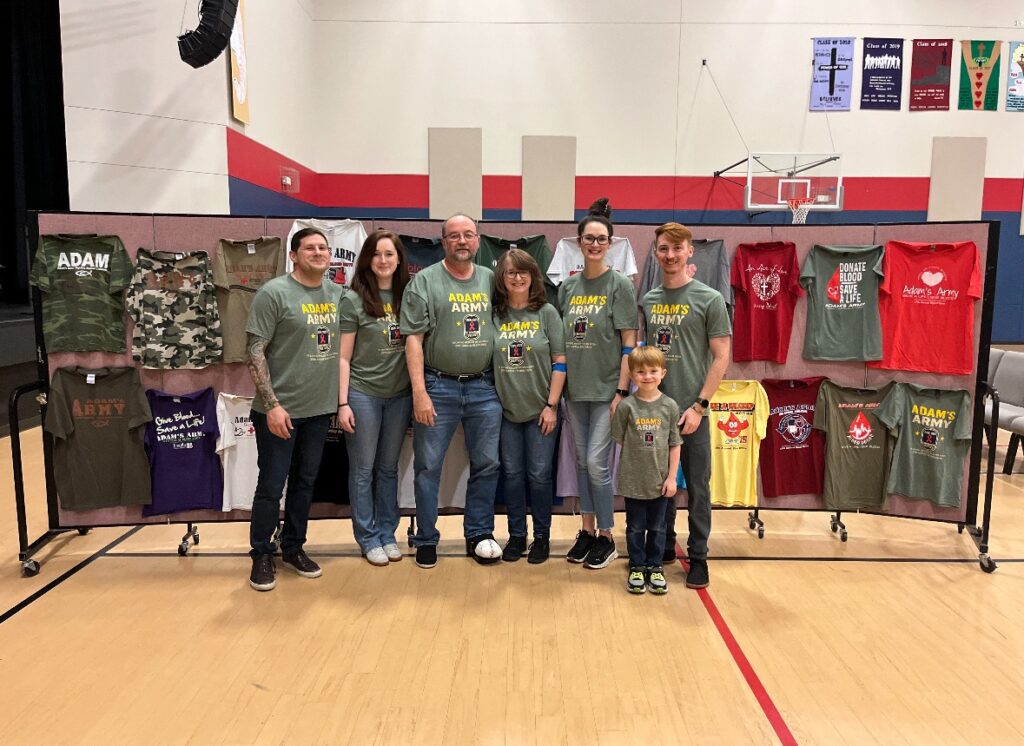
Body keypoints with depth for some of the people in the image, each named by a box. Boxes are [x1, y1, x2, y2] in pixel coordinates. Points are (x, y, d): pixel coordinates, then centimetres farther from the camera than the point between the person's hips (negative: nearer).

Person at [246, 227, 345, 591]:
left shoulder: (338, 294, 7)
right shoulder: (274, 293, -9)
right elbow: (255, 351, -12)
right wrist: (271, 404, -17)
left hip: (320, 408, 5)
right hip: (280, 409, -5)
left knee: (305, 482, 15)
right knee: (271, 486, 5)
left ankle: (294, 548, 31)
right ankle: (262, 555, 21)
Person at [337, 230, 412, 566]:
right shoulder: (353, 300, -6)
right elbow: (343, 358, -5)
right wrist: (342, 403, -10)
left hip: (400, 395, 3)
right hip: (363, 394, -3)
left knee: (389, 468, 14)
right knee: (363, 470, 7)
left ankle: (387, 533, 27)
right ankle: (368, 538, 20)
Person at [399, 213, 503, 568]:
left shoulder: (491, 280, 10)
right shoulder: (424, 281, -2)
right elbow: (413, 340, -6)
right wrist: (420, 392, -13)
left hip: (484, 388, 3)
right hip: (437, 388, -3)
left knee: (487, 464, 10)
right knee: (428, 466, 4)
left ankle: (479, 535, 26)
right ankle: (426, 539, 20)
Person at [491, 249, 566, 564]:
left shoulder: (546, 313, -2)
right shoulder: (494, 314, 1)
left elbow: (560, 362, -3)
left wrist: (552, 405, -8)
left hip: (540, 410, -2)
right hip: (506, 409, 2)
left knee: (539, 475, 4)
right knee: (512, 474, 10)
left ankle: (542, 536, 21)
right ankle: (516, 535, 24)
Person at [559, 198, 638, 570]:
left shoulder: (619, 285, -5)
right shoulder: (567, 286, 8)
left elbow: (629, 343, -8)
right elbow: (560, 339, 12)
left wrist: (622, 391, -13)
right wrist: (558, 386, 8)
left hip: (606, 389, -5)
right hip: (576, 389, 5)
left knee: (596, 463, -5)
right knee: (582, 462, 11)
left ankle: (606, 538, 11)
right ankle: (587, 531, 24)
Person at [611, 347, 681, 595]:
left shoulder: (670, 406, -4)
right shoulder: (626, 406, -8)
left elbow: (675, 444, 0)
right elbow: (619, 439, 1)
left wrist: (672, 476, -2)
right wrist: (638, 455, -3)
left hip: (660, 481, 1)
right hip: (633, 480, -1)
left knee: (657, 527, 13)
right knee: (635, 527, 11)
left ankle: (655, 567, 27)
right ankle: (637, 568, 25)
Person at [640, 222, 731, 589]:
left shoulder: (709, 299, -4)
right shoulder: (647, 300, 8)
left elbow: (721, 357, -6)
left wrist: (699, 406, -12)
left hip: (691, 411, -4)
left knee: (697, 486, 5)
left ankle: (698, 557, 18)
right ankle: (663, 547, 28)